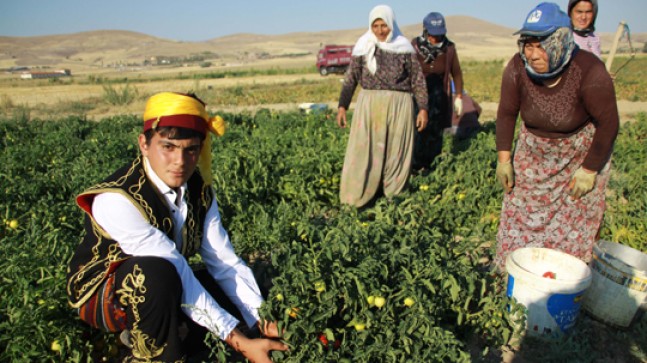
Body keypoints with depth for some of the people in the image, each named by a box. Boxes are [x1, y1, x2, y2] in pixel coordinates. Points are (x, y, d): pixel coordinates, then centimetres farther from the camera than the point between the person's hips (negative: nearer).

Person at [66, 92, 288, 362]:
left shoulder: (199, 190, -11)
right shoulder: (116, 200, -31)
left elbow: (224, 261, -14)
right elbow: (173, 273, -35)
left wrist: (264, 323, -24)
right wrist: (238, 341, -35)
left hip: (165, 290, 6)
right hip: (103, 297, -6)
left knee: (241, 297, -12)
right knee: (157, 273, -38)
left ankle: (145, 335, 2)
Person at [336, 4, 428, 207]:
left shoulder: (404, 47, 4)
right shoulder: (364, 46, 5)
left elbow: (417, 80, 6)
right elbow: (351, 78, 7)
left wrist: (423, 108, 0)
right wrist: (342, 106, 0)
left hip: (398, 105, 0)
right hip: (370, 104, 0)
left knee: (396, 152, 5)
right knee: (364, 150, -1)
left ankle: (393, 197, 18)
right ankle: (354, 200, 8)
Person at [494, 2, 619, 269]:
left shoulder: (589, 71, -29)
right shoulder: (517, 68, -21)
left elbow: (608, 122, -19)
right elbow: (506, 113, -8)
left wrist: (589, 170, -16)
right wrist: (504, 158, -11)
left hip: (581, 153, -3)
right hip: (534, 152, 4)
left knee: (573, 222, 1)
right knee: (523, 212, 9)